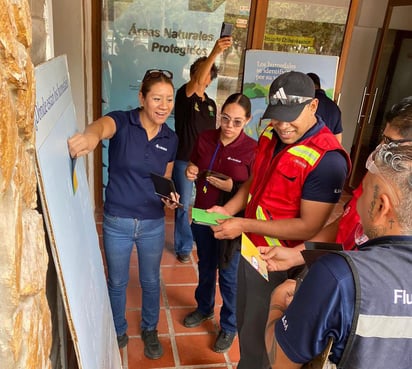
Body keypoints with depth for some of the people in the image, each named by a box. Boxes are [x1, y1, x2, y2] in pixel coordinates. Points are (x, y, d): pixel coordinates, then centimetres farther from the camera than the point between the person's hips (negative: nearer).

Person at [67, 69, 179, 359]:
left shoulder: (171, 139, -2)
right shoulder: (122, 122, -15)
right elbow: (103, 126, -41)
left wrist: (169, 197, -13)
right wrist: (91, 136, -65)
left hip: (154, 224, 3)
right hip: (117, 222, -2)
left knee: (151, 281, 20)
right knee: (117, 282, 18)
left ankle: (150, 329, 47)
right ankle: (118, 331, 46)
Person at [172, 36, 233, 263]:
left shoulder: (211, 104, 11)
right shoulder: (185, 95, -8)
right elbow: (196, 84, -31)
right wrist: (214, 53, -45)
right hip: (184, 160, -5)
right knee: (183, 205, 3)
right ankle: (184, 246, 19)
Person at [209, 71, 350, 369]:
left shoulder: (327, 159, -25)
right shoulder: (271, 135, 0)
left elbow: (309, 226, -24)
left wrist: (243, 225, -23)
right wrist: (228, 210, -4)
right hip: (250, 248, 8)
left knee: (257, 338, 12)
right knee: (244, 323, 26)